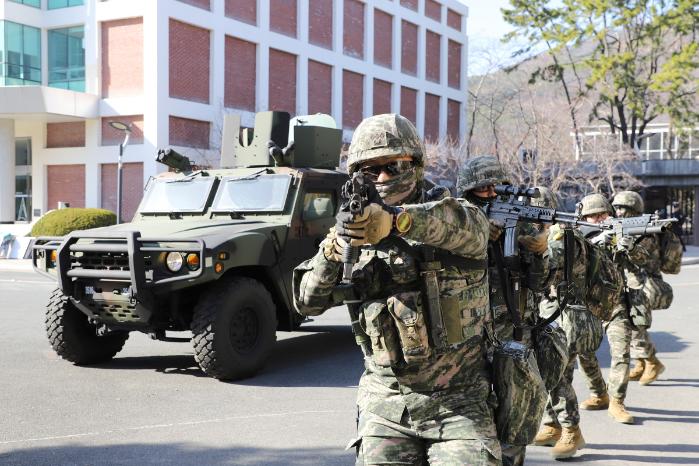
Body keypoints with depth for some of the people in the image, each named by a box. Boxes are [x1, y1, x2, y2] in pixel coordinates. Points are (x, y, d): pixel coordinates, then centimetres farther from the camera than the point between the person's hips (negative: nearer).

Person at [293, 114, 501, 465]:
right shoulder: (360, 234, 8)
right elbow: (307, 302, 3)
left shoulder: (453, 216, -1)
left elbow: (463, 226, -27)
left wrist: (395, 219, -46)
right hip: (385, 403, 3)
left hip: (458, 403, -2)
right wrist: (332, 251, -17)